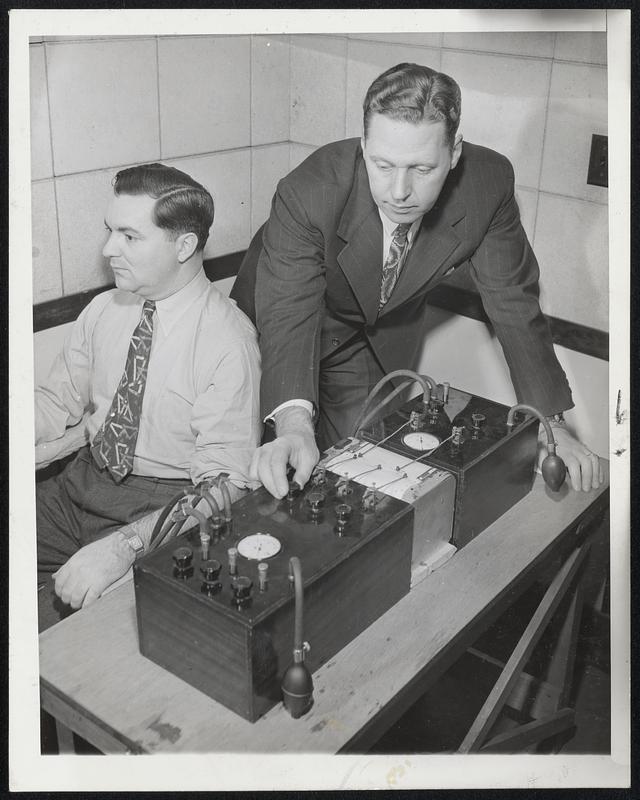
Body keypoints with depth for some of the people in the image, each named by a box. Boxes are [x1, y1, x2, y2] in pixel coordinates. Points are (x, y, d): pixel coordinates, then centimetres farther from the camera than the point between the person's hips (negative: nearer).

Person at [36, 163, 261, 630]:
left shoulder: (229, 342, -18)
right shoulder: (103, 311, 4)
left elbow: (221, 485, -20)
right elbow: (57, 403, 12)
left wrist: (126, 545, -31)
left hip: (164, 507, -6)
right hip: (83, 483, 7)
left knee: (52, 613, -24)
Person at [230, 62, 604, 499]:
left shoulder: (488, 182, -28)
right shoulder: (307, 193, -37)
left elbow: (513, 301, -19)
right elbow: (289, 314, -41)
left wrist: (550, 423, -23)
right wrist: (294, 426, -60)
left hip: (386, 335, 2)